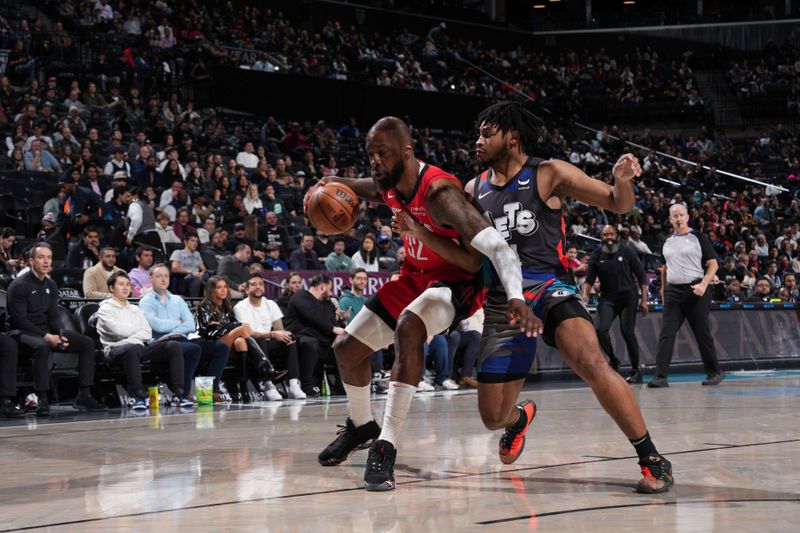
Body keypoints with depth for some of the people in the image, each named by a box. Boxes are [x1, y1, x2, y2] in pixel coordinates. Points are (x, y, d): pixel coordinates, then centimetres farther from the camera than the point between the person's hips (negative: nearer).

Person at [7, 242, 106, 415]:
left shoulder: (51, 285, 10)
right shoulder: (19, 285, -12)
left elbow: (53, 316, 11)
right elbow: (19, 320, -18)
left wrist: (58, 335, -10)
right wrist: (46, 336, -23)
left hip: (47, 331, 8)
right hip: (24, 332, -8)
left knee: (88, 343, -3)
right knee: (42, 346, -41)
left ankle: (83, 396, -6)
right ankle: (42, 400, -38)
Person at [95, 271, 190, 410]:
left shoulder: (135, 310, 27)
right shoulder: (105, 309, 9)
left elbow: (147, 334, 13)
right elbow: (117, 330, -9)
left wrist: (131, 338, -6)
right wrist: (137, 330, 8)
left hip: (139, 348, 6)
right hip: (116, 349, -6)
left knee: (173, 346, -17)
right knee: (133, 348, -43)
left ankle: (179, 393, -25)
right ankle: (139, 397, -42)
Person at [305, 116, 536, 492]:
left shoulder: (439, 192, -32)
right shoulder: (388, 186, -8)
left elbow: (496, 246, -41)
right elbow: (365, 189, 20)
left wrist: (516, 297, -58)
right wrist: (330, 184, -4)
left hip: (457, 280, -9)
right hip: (415, 276, 9)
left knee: (408, 326, -38)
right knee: (347, 347, 11)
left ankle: (386, 445, -37)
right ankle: (360, 426, 38)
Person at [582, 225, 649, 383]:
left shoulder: (627, 252, -3)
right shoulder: (597, 255, 2)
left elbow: (641, 276, 0)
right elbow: (589, 279, 5)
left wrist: (644, 300, -5)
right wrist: (585, 293, -15)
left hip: (628, 298, -2)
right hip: (607, 298, 2)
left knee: (627, 332, -8)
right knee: (601, 330, -16)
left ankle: (636, 371, 4)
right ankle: (613, 360, 9)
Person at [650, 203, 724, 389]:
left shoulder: (698, 237, -1)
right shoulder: (668, 242, 14)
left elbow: (713, 264, -2)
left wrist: (703, 285, -15)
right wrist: (663, 289, 17)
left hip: (695, 290, -4)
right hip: (673, 291, 4)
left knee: (702, 333, 3)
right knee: (666, 333, -7)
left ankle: (715, 372, 18)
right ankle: (660, 376, -11)